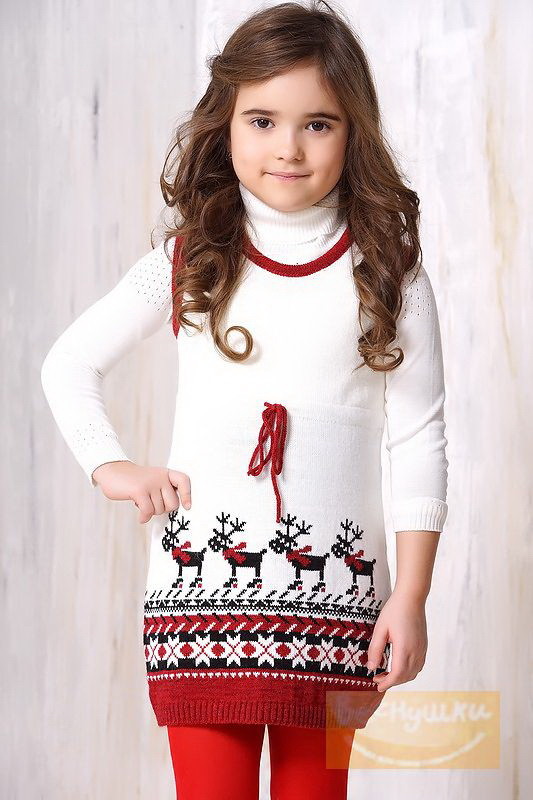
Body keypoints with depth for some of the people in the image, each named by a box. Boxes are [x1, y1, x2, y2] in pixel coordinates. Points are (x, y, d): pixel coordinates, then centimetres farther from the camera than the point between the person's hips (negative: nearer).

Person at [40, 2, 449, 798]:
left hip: (332, 591, -1)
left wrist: (411, 596, -3)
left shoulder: (386, 272, 2)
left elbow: (418, 438, 1)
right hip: (202, 582, 1)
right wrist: (110, 466, 1)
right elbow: (69, 362, 16)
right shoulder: (187, 267, 5)